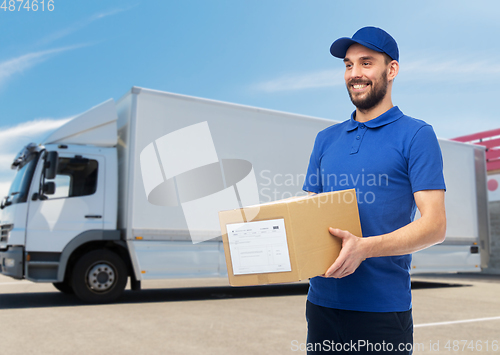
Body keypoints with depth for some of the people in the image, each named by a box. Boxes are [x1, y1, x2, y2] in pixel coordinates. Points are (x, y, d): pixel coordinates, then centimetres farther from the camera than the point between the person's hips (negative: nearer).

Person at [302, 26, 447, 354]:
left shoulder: (416, 135, -4)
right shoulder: (326, 139, 12)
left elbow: (435, 225, -11)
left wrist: (365, 247, -25)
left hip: (382, 306, -4)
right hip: (321, 300, 5)